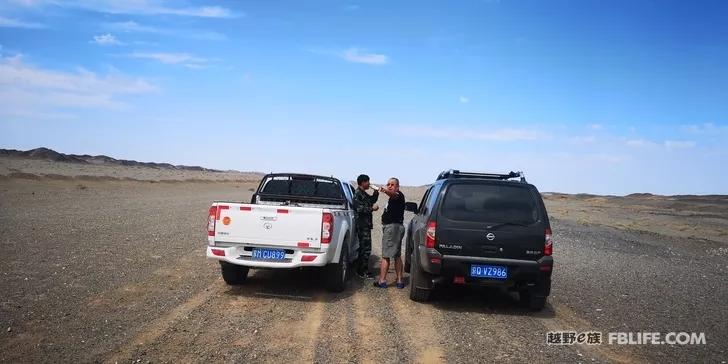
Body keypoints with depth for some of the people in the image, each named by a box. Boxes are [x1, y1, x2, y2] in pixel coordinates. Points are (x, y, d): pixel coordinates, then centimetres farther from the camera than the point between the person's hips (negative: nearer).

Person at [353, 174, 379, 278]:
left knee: (363, 247, 15)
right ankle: (363, 272, -5)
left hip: (366, 225, 11)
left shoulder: (363, 194, 18)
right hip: (362, 225, -11)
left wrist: (376, 192, 14)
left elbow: (372, 200, 31)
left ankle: (361, 270, 22)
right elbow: (359, 209, -20)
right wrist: (372, 208, -14)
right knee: (366, 248, -9)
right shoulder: (358, 194, -12)